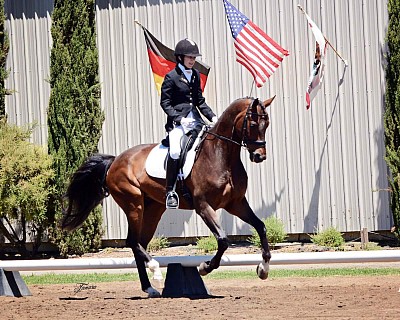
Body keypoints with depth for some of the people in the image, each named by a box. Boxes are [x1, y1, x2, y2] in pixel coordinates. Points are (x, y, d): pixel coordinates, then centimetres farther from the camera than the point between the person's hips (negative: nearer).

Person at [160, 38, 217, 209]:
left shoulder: (195, 75, 15)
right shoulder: (171, 77, -4)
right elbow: (165, 103, -5)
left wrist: (212, 116, 7)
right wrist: (179, 118, -16)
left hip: (195, 119, 6)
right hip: (178, 120, -6)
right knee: (175, 151, -26)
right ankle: (170, 191, -19)